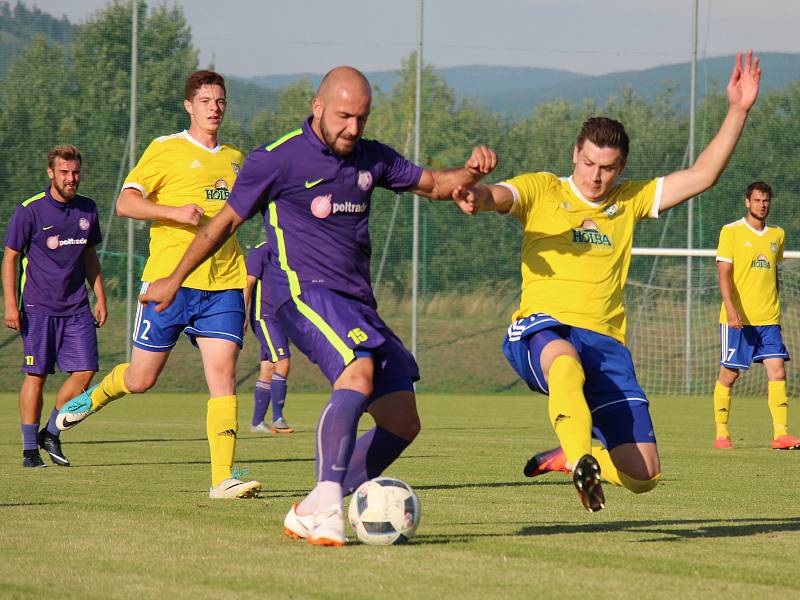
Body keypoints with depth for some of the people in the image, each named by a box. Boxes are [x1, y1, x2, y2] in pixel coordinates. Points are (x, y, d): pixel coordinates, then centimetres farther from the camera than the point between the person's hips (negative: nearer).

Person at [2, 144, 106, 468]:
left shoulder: (87, 210, 9)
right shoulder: (29, 210, -6)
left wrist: (100, 298, 17)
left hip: (77, 307, 4)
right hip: (38, 307, -4)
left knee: (85, 371, -5)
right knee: (36, 375, -3)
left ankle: (51, 433, 12)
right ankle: (30, 448, 6)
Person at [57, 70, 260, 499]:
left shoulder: (234, 158, 18)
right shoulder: (166, 150, 0)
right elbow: (125, 203, -6)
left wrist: (245, 286, 24)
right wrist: (175, 212, -21)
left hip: (222, 286, 4)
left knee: (223, 374, -11)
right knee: (141, 379, 4)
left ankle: (223, 478, -15)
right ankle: (93, 397, 38)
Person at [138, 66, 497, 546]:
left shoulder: (372, 159, 13)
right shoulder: (278, 160, -4)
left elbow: (433, 185, 22)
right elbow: (227, 221, 6)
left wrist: (472, 172, -2)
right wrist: (175, 280, 14)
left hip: (359, 303, 7)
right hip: (305, 291, -7)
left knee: (403, 423, 0)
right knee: (359, 371, -34)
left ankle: (309, 514, 6)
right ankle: (326, 502, -40)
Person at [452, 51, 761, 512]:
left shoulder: (629, 201, 17)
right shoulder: (543, 191, 9)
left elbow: (703, 175, 14)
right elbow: (498, 196, -10)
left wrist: (738, 111, 6)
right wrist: (476, 197, -35)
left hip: (605, 340, 4)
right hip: (541, 329, -4)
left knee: (642, 476, -5)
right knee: (566, 363, -45)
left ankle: (570, 455, 23)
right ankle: (582, 462, -57)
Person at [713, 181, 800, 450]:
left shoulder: (777, 235, 14)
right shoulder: (731, 232, -2)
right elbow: (724, 273, -8)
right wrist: (731, 308, -21)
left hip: (768, 318, 4)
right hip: (737, 318, -4)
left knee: (777, 370, -8)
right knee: (728, 374, 2)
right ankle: (721, 433, 13)